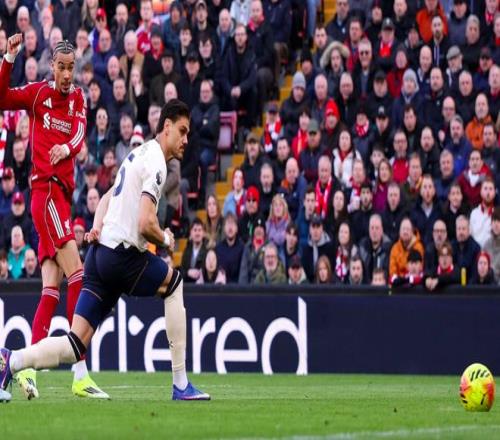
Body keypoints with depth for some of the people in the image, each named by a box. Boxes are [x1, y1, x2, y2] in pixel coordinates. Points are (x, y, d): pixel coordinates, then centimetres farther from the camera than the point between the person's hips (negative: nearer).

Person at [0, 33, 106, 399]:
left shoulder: (77, 98, 13)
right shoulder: (39, 93, 2)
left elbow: (79, 131, -5)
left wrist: (68, 147, -28)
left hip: (63, 194, 6)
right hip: (45, 189, -6)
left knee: (52, 288, 3)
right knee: (76, 275, -16)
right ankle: (81, 374, -21)